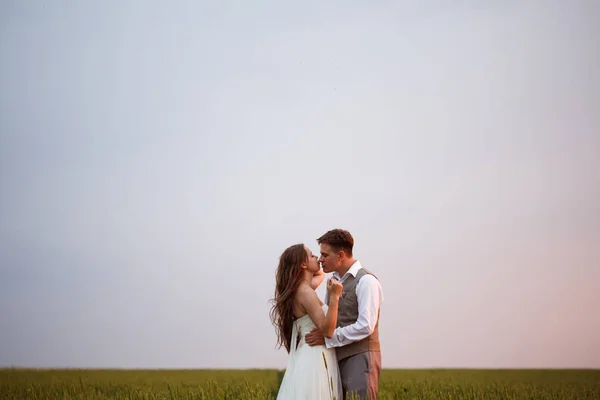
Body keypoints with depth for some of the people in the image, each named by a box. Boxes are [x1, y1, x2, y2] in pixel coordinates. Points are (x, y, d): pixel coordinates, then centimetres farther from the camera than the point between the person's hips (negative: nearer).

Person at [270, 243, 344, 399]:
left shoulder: (304, 289, 14)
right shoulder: (305, 292, -15)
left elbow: (320, 274, 38)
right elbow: (327, 330, -20)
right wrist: (334, 296, -27)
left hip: (317, 358, 10)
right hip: (314, 359, -10)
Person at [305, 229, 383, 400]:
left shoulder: (365, 281, -10)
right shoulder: (334, 281, 15)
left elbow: (366, 326, -19)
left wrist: (327, 338, -17)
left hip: (360, 358, -8)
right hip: (339, 358, 8)